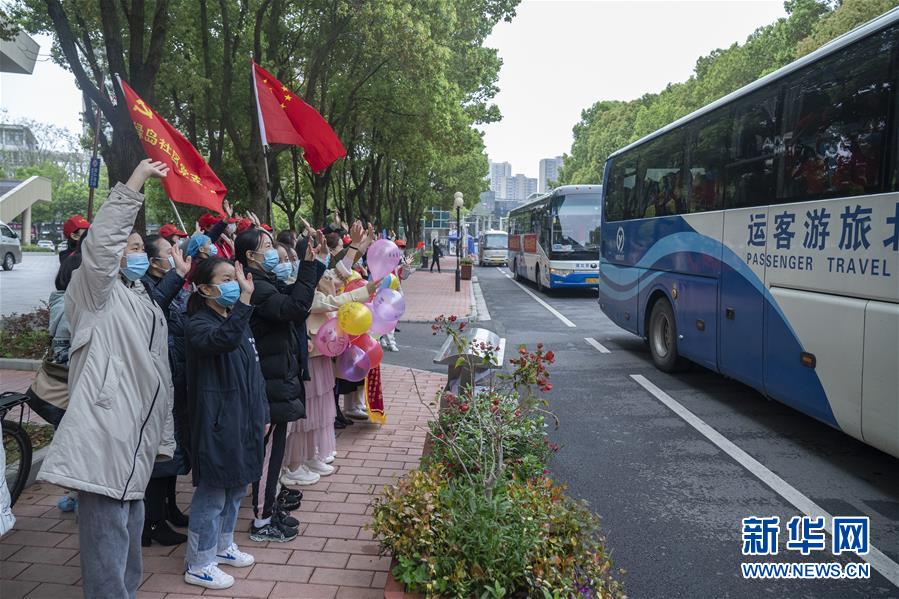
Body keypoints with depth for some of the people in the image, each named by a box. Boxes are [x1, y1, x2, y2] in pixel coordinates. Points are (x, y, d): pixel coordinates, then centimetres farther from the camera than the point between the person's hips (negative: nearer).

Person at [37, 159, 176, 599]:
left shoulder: (151, 310, 22)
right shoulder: (98, 295, 0)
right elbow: (101, 241, -21)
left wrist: (164, 439, 22)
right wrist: (134, 183, -22)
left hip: (136, 447, 8)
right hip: (102, 442, -8)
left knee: (127, 535, 19)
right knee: (107, 544, -6)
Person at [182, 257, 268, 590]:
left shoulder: (239, 320, 10)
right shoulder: (198, 325, -15)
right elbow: (225, 339, -39)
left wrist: (261, 413, 15)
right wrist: (246, 296, -43)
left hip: (243, 421, 8)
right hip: (216, 422, -8)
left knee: (236, 487, 19)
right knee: (212, 493, 3)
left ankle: (223, 546, 37)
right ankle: (199, 565, 19)